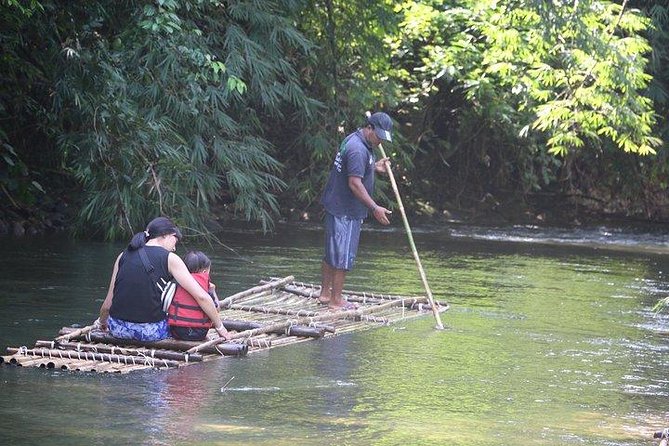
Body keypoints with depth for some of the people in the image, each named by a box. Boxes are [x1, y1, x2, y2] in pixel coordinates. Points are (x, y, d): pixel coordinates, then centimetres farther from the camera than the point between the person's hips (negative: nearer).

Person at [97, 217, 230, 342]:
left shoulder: (123, 256, 10)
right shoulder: (170, 259, 0)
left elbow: (108, 304, 11)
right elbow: (202, 296, -7)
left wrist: (102, 322, 31)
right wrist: (219, 326, 4)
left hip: (118, 329, 3)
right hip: (151, 333, -3)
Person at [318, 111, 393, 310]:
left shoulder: (354, 140, 11)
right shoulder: (357, 149, -22)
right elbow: (354, 183, -27)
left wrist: (374, 167, 16)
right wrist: (374, 208, -26)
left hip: (336, 206, 11)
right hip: (345, 211, -11)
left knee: (332, 253, 17)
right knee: (343, 256, -3)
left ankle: (325, 293, 26)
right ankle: (336, 301, 2)